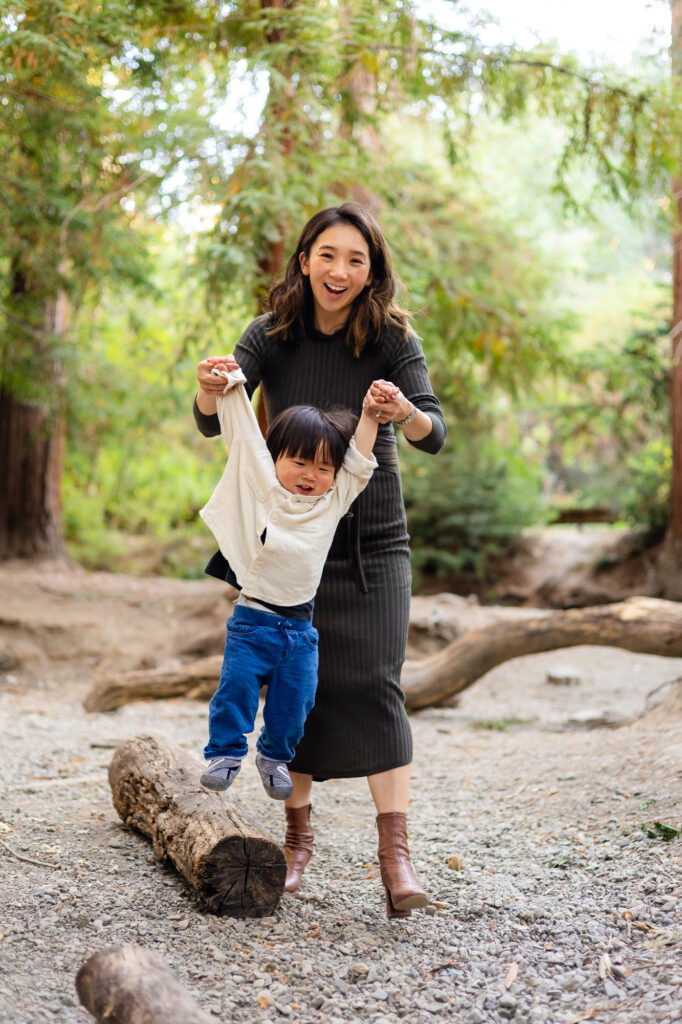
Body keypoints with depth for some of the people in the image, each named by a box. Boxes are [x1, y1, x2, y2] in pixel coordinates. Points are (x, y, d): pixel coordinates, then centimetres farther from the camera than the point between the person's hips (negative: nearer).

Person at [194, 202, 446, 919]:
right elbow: (213, 424, -10)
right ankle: (297, 836, 19)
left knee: (373, 683, -11)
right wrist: (210, 392, -34)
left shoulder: (393, 338, -7)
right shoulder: (271, 335, -3)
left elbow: (434, 434, -17)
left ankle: (395, 852, -10)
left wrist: (405, 412, -41)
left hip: (371, 541, -1)